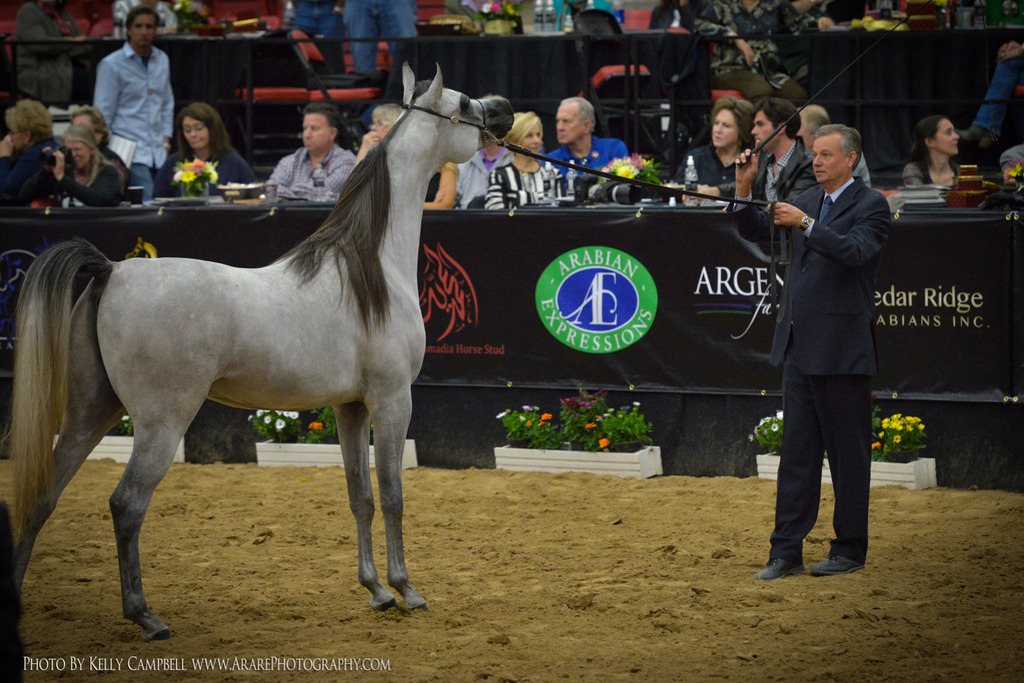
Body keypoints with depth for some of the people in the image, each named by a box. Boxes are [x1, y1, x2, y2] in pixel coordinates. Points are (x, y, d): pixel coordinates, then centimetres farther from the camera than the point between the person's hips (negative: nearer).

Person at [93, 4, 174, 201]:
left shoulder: (162, 61, 14)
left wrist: (166, 140, 13)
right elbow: (103, 114, -3)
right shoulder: (111, 65, -4)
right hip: (130, 154, -6)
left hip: (159, 154, 6)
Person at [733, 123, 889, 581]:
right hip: (799, 348, 7)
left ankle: (850, 550, 11)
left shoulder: (870, 205, -6)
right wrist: (744, 189, 2)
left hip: (841, 351, -7)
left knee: (848, 453, 2)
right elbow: (756, 231, 18)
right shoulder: (808, 200, 15)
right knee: (796, 452, 7)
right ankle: (786, 552, 9)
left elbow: (854, 252, -22)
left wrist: (806, 224, -30)